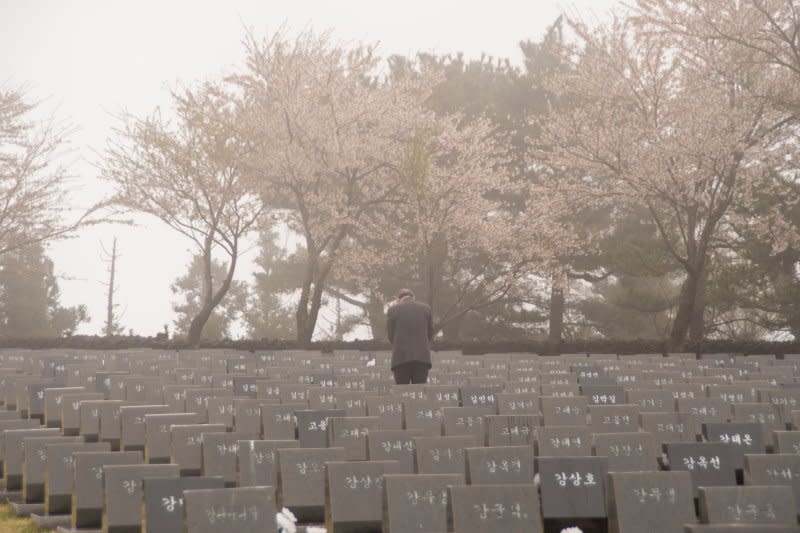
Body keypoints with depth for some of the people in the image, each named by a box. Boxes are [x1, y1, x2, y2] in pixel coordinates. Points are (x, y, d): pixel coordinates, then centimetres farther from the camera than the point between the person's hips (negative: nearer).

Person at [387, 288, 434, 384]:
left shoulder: (393, 310, 4)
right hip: (421, 357, 2)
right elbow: (429, 336, 13)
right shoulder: (426, 309, 10)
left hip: (401, 358, -2)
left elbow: (391, 337, 7)